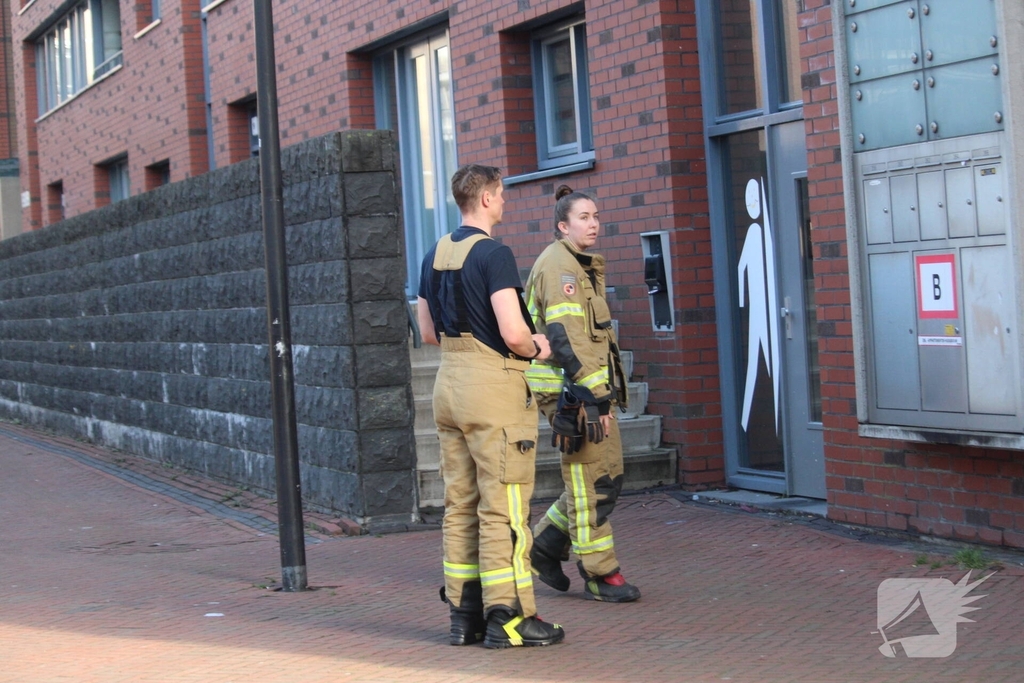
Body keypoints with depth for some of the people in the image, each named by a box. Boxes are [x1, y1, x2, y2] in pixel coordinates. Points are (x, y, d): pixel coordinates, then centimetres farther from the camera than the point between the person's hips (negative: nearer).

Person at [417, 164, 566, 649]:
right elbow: (513, 333, -21)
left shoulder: (434, 257, 12)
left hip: (449, 385, 8)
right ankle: (508, 617, -1)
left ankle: (464, 614, 15)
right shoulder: (493, 254, -14)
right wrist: (537, 349, -1)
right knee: (503, 508, -4)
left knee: (460, 505, 10)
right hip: (493, 388, -8)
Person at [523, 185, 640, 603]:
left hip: (591, 385, 10)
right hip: (570, 390, -10)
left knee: (607, 476, 11)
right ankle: (600, 575, 4)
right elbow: (565, 336, -22)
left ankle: (545, 545, 22)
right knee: (592, 482, -4)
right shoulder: (557, 266, -13)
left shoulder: (582, 266, 20)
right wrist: (593, 394, -26)